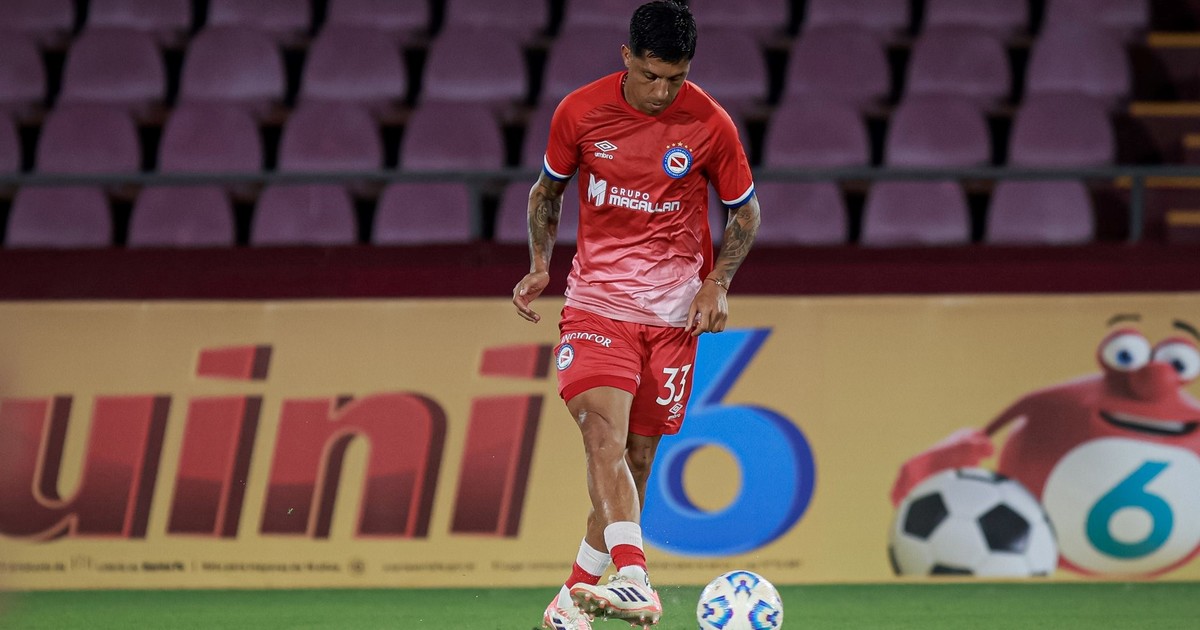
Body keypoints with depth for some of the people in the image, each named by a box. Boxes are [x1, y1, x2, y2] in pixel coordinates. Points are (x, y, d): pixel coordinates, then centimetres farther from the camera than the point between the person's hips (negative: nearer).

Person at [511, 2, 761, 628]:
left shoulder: (710, 125, -6)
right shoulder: (579, 112, -4)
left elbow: (745, 211, 8)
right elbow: (547, 190, 14)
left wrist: (717, 283, -5)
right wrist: (540, 263, 2)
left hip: (673, 313, 1)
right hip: (596, 302, -1)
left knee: (638, 459, 4)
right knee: (603, 434, -23)